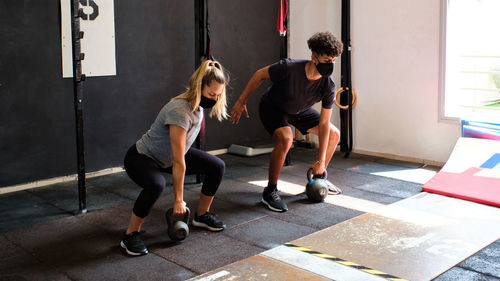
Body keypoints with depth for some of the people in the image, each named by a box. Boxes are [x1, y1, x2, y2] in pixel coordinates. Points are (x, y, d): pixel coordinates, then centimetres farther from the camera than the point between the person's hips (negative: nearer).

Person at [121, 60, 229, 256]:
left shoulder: (198, 104, -8)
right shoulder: (180, 111, -35)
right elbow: (178, 163, -31)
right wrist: (178, 201, -25)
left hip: (167, 156, 9)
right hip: (141, 157, -9)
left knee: (217, 166, 0)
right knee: (156, 185, -40)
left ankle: (202, 215, 17)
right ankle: (130, 235, -19)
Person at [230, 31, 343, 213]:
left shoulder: (328, 87, -24)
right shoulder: (289, 68, -37)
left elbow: (324, 123, -18)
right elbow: (260, 75, -19)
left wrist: (321, 160, -17)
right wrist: (241, 102, -15)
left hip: (299, 111, 6)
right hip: (272, 108, -5)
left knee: (334, 135, 4)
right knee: (285, 139, -33)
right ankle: (270, 191, -17)